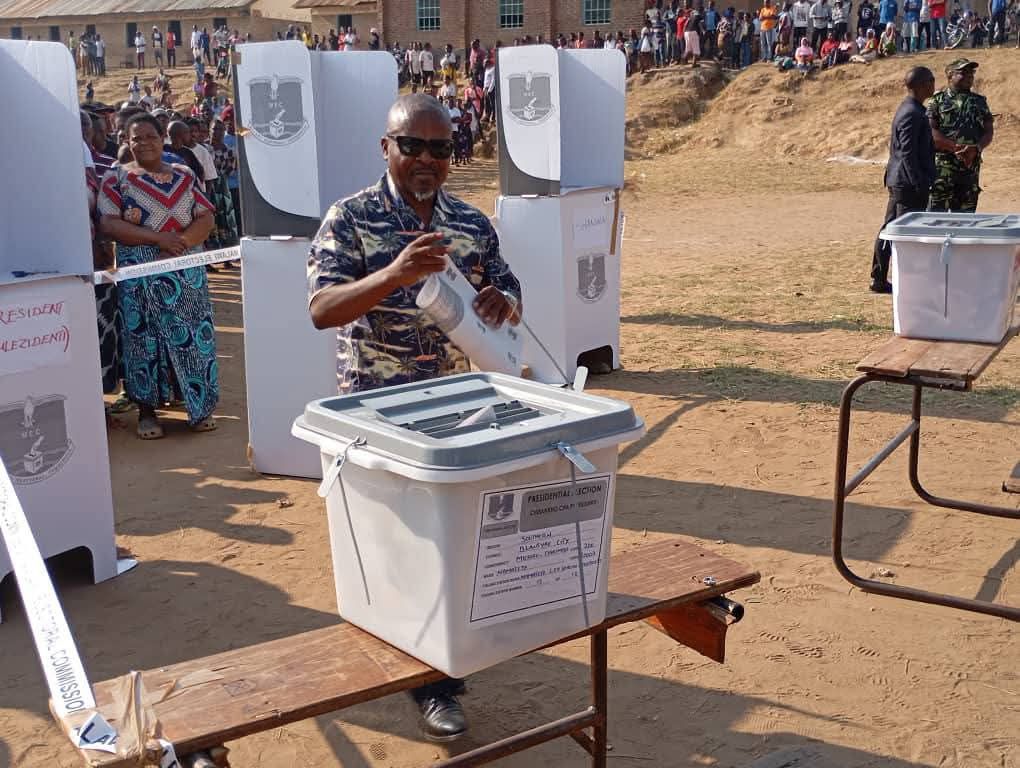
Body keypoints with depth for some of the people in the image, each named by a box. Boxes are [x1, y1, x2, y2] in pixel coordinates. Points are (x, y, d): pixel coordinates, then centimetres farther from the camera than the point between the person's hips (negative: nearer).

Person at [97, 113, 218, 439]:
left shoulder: (184, 176, 9)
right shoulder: (116, 178, 1)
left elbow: (206, 218, 3)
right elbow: (108, 224, -9)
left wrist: (181, 243, -16)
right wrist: (158, 238, -18)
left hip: (186, 273, 2)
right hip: (140, 276, -2)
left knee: (192, 337, 2)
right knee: (144, 339, 1)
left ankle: (199, 406, 12)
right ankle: (147, 410, 10)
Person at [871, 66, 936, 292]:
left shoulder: (908, 109, 14)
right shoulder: (913, 114, -16)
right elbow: (908, 153, -21)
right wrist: (919, 185, -20)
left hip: (898, 181, 10)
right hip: (909, 183, -10)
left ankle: (879, 280, 19)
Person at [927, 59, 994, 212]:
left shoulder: (980, 101, 15)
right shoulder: (937, 100, 2)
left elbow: (989, 131, 8)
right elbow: (930, 132, -9)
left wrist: (975, 149, -12)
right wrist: (956, 147, -18)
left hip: (971, 166, 4)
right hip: (942, 166, -4)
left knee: (965, 215, 8)